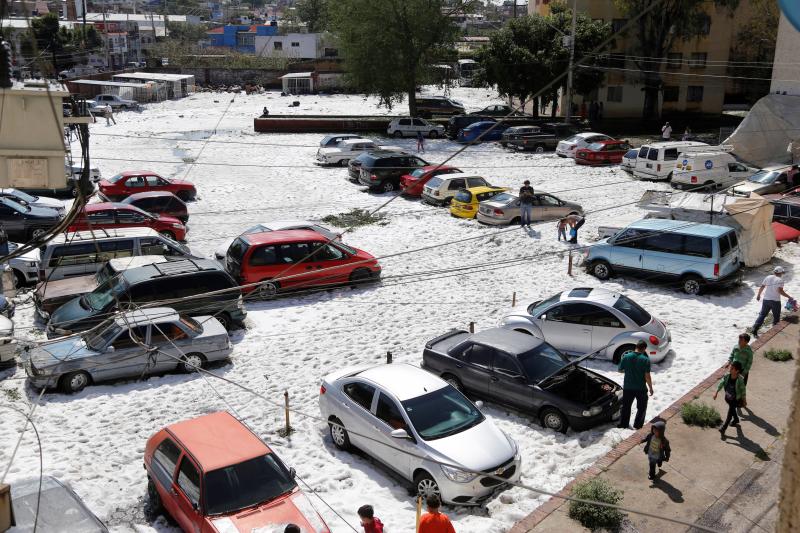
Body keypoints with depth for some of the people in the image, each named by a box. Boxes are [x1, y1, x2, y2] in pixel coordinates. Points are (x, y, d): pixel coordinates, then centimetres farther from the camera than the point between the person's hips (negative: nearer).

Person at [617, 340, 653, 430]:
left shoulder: (626, 357, -7)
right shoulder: (645, 360, -16)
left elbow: (620, 370, 3)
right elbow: (647, 376, -15)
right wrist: (651, 388, -3)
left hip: (628, 387, 3)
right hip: (641, 388, -3)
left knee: (626, 406, 20)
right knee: (641, 407, 18)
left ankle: (623, 424, 29)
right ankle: (638, 425, 23)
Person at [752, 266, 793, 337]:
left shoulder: (768, 277, 5)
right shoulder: (780, 280, -11)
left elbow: (761, 287, 10)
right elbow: (780, 291, -21)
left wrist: (758, 295, 23)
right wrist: (788, 296, -13)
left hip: (766, 300, 5)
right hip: (775, 301, -4)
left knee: (762, 315, 8)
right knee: (776, 317, 12)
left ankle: (755, 329, -4)